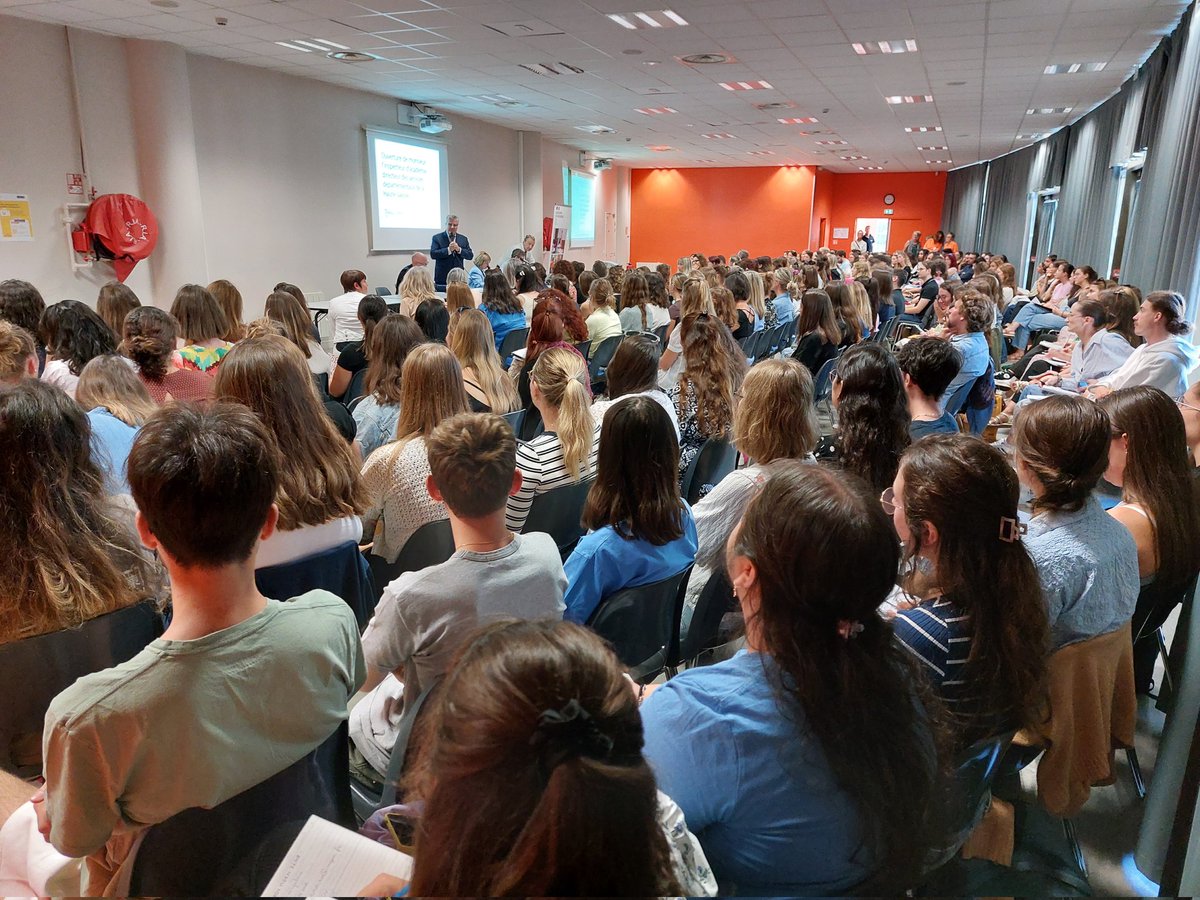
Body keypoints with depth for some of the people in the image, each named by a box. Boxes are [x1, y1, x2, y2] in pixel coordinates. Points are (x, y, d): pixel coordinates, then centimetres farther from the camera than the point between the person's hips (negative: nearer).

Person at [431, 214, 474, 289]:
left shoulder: (463, 239, 12)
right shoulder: (437, 238, 2)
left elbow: (470, 256, 5)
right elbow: (433, 254, -11)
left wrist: (459, 249, -12)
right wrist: (448, 250, -20)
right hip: (442, 278, -2)